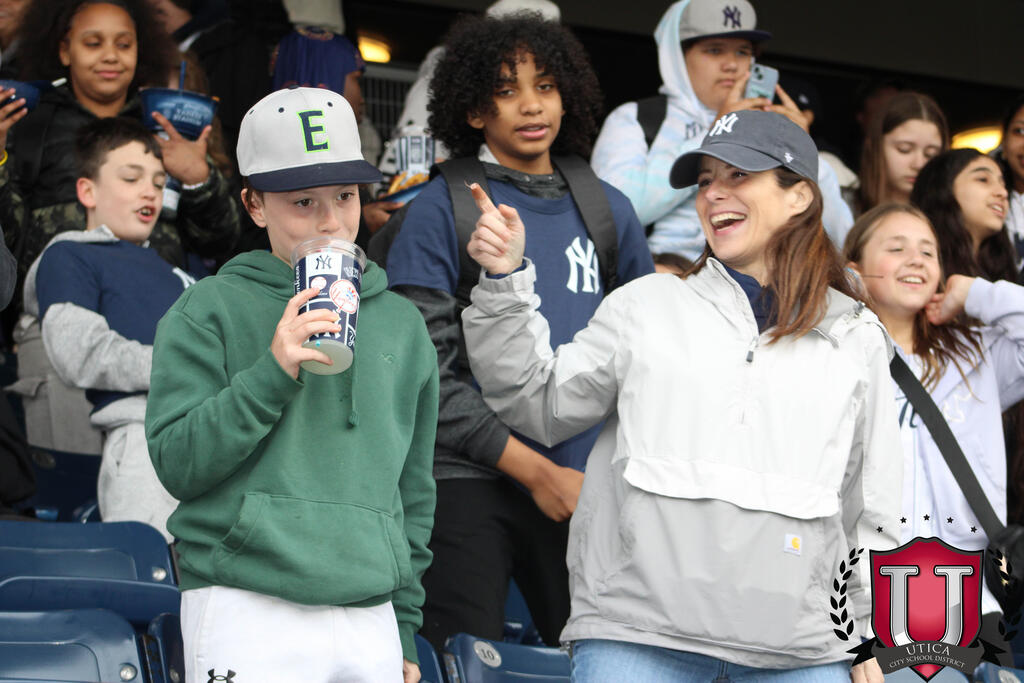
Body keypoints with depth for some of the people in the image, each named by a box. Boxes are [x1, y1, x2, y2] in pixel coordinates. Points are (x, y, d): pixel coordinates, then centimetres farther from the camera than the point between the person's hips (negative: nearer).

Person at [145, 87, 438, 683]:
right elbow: (177, 463, -5)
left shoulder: (402, 323, 15)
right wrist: (272, 372, -15)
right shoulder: (209, 313, 2)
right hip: (248, 617, -4)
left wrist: (404, 626, 17)